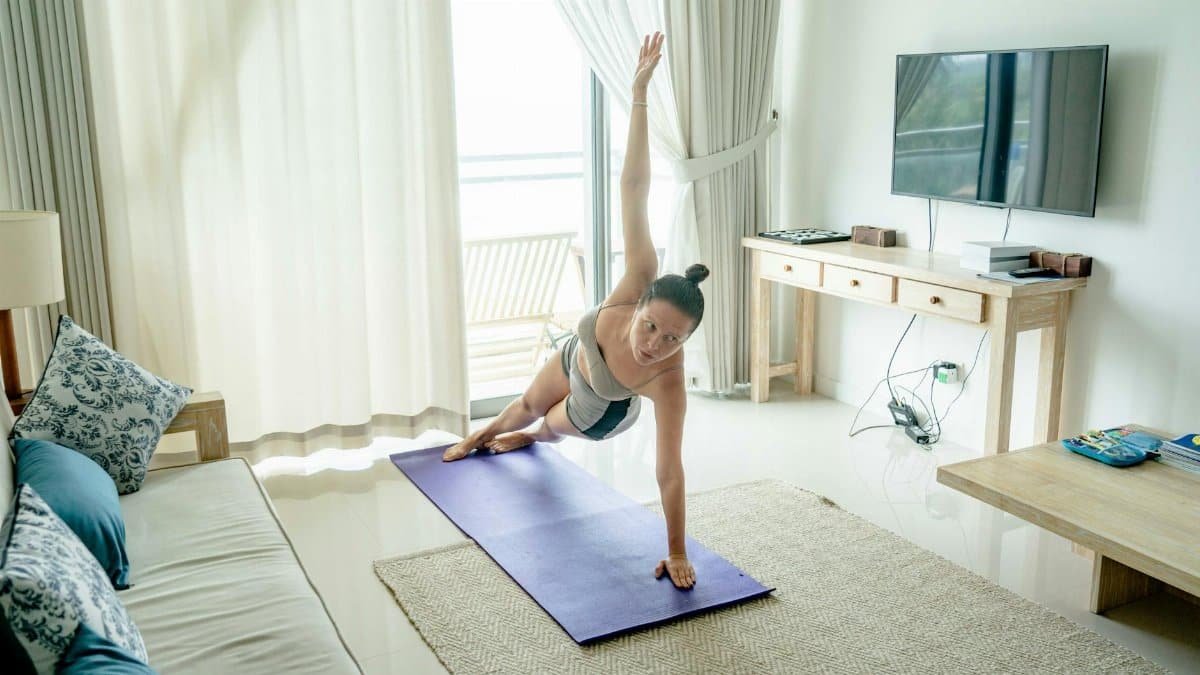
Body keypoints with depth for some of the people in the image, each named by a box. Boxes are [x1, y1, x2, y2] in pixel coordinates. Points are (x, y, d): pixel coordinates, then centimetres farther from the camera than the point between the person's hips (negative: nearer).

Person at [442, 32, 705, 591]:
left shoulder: (668, 381, -48)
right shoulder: (640, 281, -45)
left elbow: (669, 472, -38)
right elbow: (633, 188, -50)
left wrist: (677, 555, -33)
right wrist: (640, 92, -54)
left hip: (603, 412, -2)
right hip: (576, 358, 2)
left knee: (551, 426, 32)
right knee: (528, 403, 34)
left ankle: (528, 439, 72)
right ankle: (486, 434, 71)